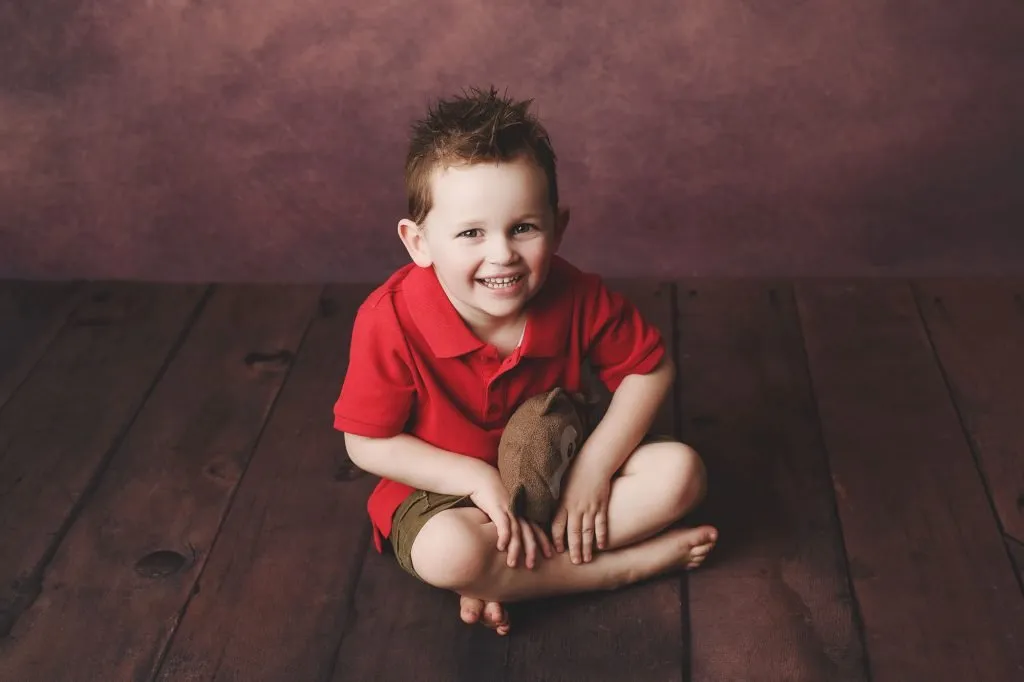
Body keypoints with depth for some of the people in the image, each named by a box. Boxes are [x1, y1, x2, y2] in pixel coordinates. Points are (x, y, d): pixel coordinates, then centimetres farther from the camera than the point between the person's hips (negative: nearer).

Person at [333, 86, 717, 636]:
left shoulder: (574, 296, -19)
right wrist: (478, 478, -25)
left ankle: (505, 581, -20)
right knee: (448, 552, -37)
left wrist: (595, 465, -16)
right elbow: (367, 443, -17)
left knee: (680, 472, -16)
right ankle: (628, 564, -15)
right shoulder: (391, 321, -26)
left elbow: (650, 368, -5)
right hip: (443, 488, -3)